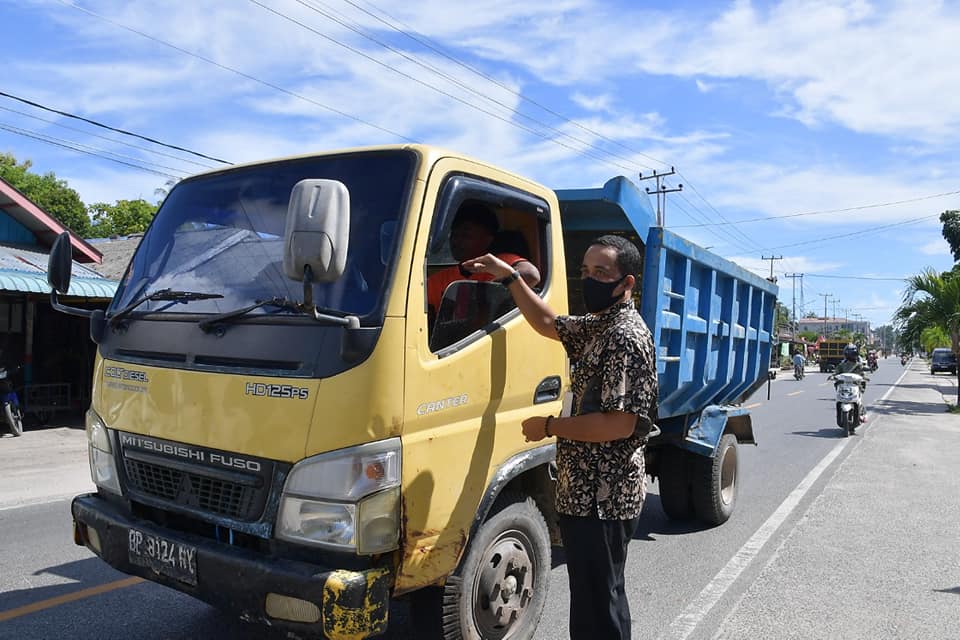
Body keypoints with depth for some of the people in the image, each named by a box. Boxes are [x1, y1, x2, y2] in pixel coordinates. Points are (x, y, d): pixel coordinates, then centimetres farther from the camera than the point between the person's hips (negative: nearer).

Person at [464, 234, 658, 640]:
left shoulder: (626, 336, -19)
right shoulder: (597, 326, 11)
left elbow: (620, 425, -26)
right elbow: (548, 324, 26)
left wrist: (549, 427, -15)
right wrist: (509, 276, 19)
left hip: (602, 497, -10)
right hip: (587, 492, 10)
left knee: (596, 606, 2)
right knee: (599, 596, 23)